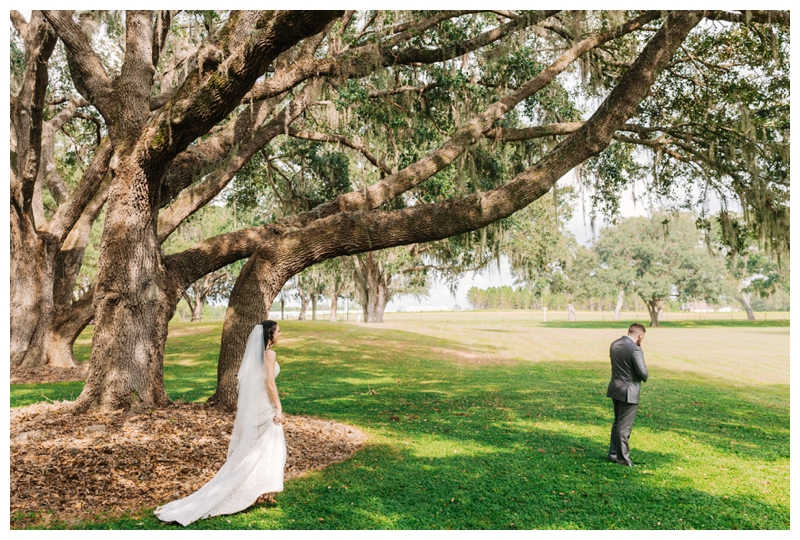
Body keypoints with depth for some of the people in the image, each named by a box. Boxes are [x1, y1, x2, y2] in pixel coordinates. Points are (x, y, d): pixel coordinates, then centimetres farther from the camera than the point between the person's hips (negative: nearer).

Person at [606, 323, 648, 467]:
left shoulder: (615, 344, 5)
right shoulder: (635, 349, -21)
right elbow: (643, 373, -20)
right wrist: (644, 378, 4)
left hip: (615, 389, 8)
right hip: (628, 392, -8)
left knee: (617, 422, 20)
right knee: (624, 426, 2)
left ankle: (613, 453, 27)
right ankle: (622, 458, 12)